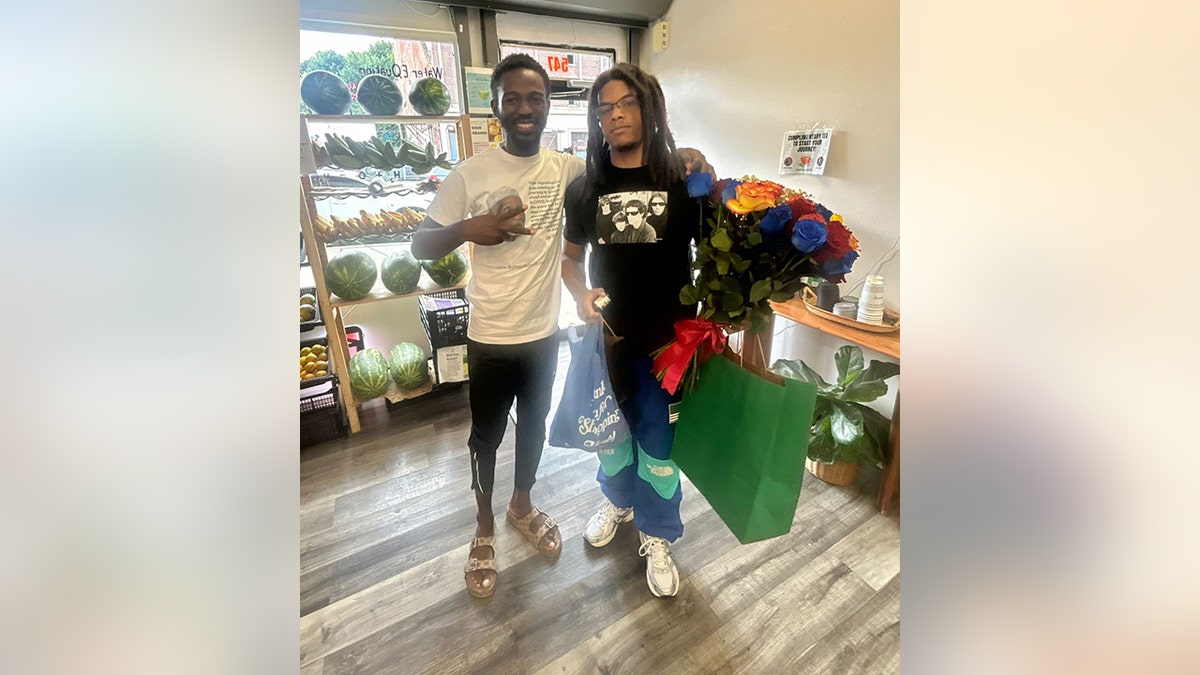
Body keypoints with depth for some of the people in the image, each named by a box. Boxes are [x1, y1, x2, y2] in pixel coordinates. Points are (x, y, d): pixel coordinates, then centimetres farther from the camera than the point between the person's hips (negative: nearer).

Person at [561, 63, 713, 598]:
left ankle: (656, 536, 35)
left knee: (659, 442, 10)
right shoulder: (584, 188, 3)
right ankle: (618, 501, 49)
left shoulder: (685, 181, -4)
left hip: (668, 339, -2)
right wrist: (580, 293, -9)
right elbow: (571, 256, 11)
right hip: (607, 336, 3)